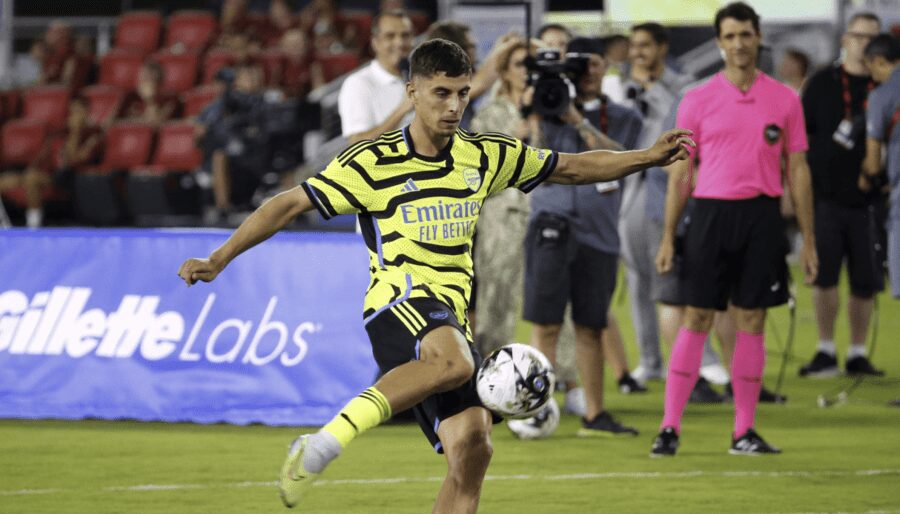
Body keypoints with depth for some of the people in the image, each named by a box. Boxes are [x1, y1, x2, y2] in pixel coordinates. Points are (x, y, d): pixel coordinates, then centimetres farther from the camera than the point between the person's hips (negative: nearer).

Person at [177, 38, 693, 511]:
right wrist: (219, 259, -7)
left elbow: (573, 167, 21)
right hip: (399, 302, -6)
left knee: (472, 446, -12)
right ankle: (327, 442, -36)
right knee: (454, 361, -39)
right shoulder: (373, 161, -3)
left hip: (451, 319, 6)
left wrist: (649, 157, 12)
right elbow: (291, 204, -1)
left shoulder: (486, 156, 11)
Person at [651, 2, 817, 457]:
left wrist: (808, 240, 6)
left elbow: (797, 171, 9)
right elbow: (680, 173, 6)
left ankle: (744, 432, 9)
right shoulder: (698, 100, 3)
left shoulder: (784, 100, 6)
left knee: (752, 322, 3)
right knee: (696, 320, -3)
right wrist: (668, 237, 1)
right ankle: (670, 427, 0)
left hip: (761, 216, 1)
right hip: (710, 211, -1)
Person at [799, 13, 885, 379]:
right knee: (824, 275, -5)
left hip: (869, 198, 1)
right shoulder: (822, 84, 6)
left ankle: (857, 354, 13)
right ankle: (825, 352, 5)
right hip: (826, 195, -1)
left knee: (865, 281, 2)